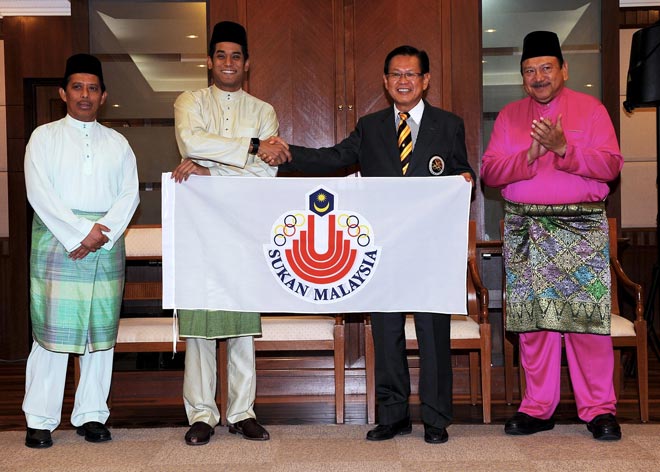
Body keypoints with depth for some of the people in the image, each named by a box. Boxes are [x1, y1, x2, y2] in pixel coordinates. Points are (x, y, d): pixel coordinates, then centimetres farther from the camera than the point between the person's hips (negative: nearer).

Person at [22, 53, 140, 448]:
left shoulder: (117, 143, 14)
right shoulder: (45, 136, 6)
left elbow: (129, 195, 5)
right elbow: (40, 193, -6)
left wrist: (102, 234, -11)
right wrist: (80, 232, -14)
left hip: (106, 242, 3)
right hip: (57, 239, -3)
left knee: (102, 328, 4)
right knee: (53, 328, -4)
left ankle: (91, 415, 13)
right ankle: (41, 420, 5)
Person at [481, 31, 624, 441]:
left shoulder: (590, 108, 6)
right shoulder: (509, 116, 12)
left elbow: (611, 165, -5)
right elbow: (490, 172, 2)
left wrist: (563, 148, -18)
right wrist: (529, 155, -14)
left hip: (582, 227, -2)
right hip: (525, 229, 2)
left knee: (588, 317, -4)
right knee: (533, 321, 4)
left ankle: (599, 409, 7)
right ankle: (538, 408, 13)